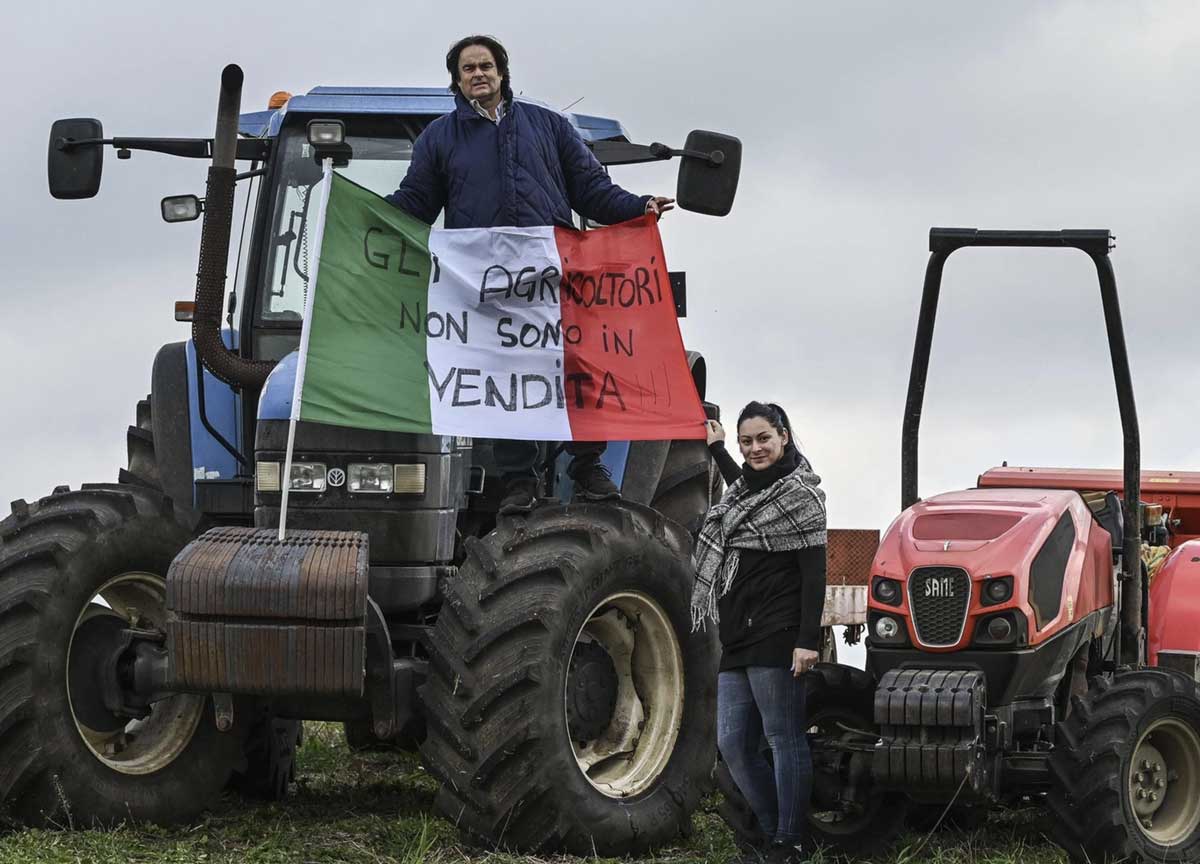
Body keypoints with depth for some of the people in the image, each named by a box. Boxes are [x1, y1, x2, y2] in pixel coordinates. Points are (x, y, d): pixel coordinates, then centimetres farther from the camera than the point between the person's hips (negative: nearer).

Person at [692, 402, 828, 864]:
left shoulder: (799, 495, -7)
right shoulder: (745, 490, 16)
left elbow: (813, 574, -13)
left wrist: (808, 641, -20)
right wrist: (717, 449, 50)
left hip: (776, 638, -9)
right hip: (738, 640, 9)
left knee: (785, 740, -3)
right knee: (734, 745, 7)